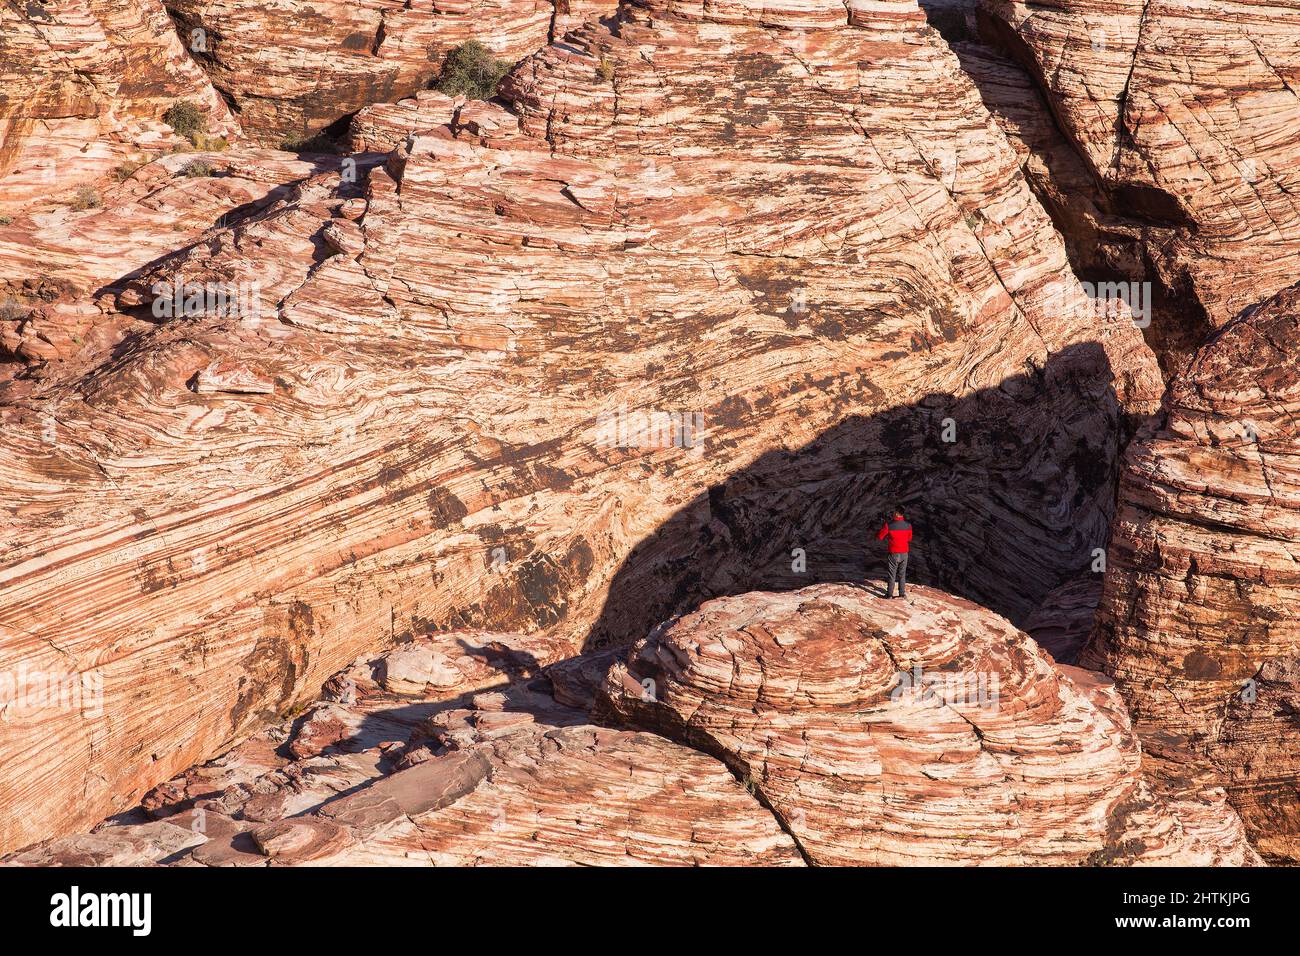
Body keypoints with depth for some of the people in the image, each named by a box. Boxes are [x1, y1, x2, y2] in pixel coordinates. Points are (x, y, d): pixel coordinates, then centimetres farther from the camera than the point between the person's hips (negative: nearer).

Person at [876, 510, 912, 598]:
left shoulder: (889, 525, -16)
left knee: (892, 575, 8)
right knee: (902, 574, 15)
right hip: (904, 553, 3)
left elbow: (879, 537, -6)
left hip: (893, 554, -3)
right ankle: (902, 593, 18)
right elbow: (909, 539, 10)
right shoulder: (908, 526, -5)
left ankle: (889, 594, 12)